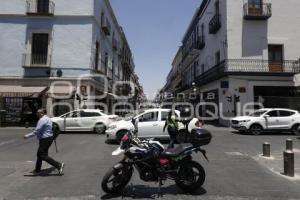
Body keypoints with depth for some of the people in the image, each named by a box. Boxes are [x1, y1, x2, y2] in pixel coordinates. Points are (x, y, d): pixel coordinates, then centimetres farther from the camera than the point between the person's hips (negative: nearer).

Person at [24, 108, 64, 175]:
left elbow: (36, 131, -20)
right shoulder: (48, 119, 14)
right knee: (39, 154, 20)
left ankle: (59, 165, -9)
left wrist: (27, 136, -11)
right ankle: (37, 170, 31)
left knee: (43, 156, -6)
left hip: (45, 140, -10)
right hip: (49, 138, 10)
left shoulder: (42, 120, -17)